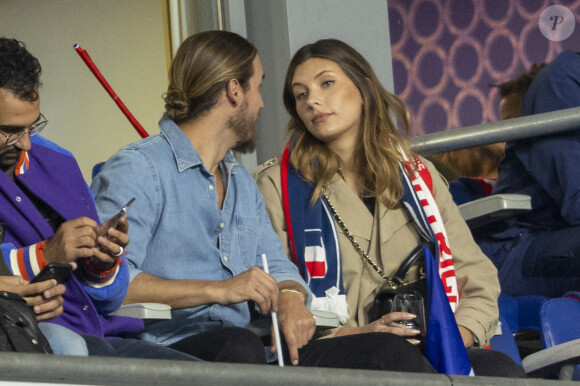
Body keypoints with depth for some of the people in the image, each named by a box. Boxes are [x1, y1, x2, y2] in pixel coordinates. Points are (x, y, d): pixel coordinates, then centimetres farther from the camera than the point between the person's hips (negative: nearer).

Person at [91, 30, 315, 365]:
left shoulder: (242, 182, 26)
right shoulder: (137, 169, -5)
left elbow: (277, 266, 26)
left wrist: (290, 297, 0)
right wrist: (217, 290, -21)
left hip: (233, 347, 7)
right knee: (240, 345, -39)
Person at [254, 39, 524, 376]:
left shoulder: (416, 175, 19)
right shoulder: (277, 184, 10)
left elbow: (477, 279, 16)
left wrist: (454, 341, -6)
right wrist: (351, 335, -16)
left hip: (428, 348, 2)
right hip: (329, 354, -2)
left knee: (502, 369, -30)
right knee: (389, 352, -37)